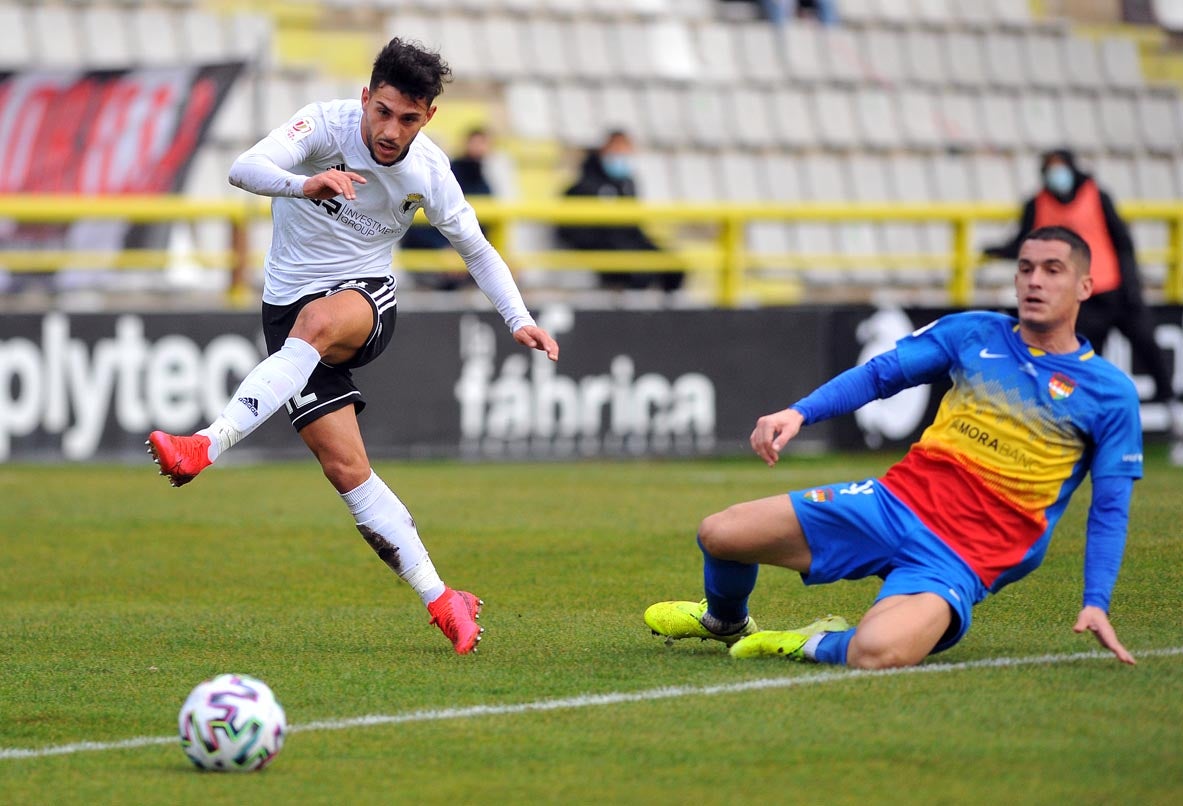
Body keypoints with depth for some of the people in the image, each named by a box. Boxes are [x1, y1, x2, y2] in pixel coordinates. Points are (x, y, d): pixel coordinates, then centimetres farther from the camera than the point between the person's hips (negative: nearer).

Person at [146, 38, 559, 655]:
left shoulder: (429, 172, -3)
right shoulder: (326, 124, -13)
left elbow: (476, 249, 13)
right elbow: (244, 169, -30)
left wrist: (519, 320, 1)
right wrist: (304, 183, -51)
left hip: (367, 301, 1)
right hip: (290, 310, -1)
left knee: (316, 322, -38)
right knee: (347, 470, -13)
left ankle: (206, 447, -46)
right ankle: (441, 602, -6)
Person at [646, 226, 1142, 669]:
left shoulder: (1110, 394, 0)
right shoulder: (973, 334, 9)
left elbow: (1110, 507, 3)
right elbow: (879, 374, 11)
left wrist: (1096, 602, -7)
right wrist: (799, 413, -4)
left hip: (962, 558, -4)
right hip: (897, 501, 4)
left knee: (876, 653, -35)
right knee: (719, 534, -3)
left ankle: (819, 646, 2)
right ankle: (725, 622, 33)